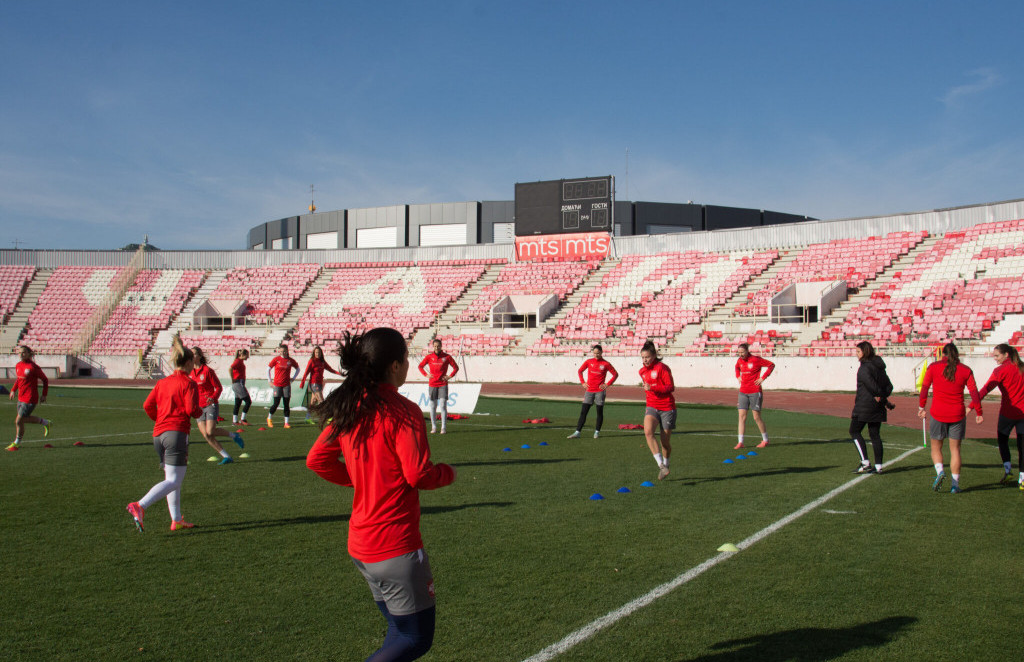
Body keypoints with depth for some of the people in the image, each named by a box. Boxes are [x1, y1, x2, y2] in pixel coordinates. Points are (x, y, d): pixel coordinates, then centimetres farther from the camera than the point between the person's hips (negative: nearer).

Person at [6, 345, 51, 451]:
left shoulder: (33, 367, -16)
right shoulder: (18, 365, 6)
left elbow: (45, 380, -8)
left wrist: (44, 395, -8)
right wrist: (13, 390, 14)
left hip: (30, 399, -8)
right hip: (21, 397, 8)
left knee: (19, 421, -3)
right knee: (24, 418, 17)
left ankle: (17, 442, 17)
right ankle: (45, 423, 36)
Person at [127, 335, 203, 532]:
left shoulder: (162, 382, 14)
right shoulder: (188, 383, -5)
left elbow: (147, 405, 8)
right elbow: (192, 410, -14)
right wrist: (201, 411, 8)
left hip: (158, 434, 8)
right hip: (177, 433, -8)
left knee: (172, 478, 16)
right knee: (174, 481, -9)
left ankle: (177, 520, 19)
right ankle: (139, 506, -26)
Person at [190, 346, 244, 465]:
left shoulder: (207, 370, -9)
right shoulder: (190, 372, 7)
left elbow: (219, 387, -8)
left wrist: (213, 397, -25)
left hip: (211, 405, -6)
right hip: (199, 407, 6)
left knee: (210, 432, -19)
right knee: (206, 435, -3)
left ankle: (233, 436, 7)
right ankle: (226, 457, 3)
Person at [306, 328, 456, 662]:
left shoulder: (347, 408, 4)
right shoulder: (402, 412, -18)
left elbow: (316, 459, 10)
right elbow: (419, 475, -19)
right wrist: (448, 472, 0)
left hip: (360, 545, 8)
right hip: (396, 546, -8)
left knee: (401, 631, 22)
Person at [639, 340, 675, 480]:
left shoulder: (662, 368, -10)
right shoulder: (642, 372, 10)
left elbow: (671, 387, -15)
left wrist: (652, 388, -24)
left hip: (667, 408, -4)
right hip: (651, 407, 4)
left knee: (665, 441, 3)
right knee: (648, 431, -26)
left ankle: (665, 464, 33)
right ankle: (661, 466, -27)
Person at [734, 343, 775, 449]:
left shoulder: (756, 359, -11)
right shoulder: (739, 360, 6)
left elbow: (771, 365, -5)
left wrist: (763, 378, -10)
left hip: (755, 392, -5)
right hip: (743, 392, 5)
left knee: (757, 417, 2)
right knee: (742, 416, -2)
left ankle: (765, 440, 20)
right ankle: (740, 442, -1)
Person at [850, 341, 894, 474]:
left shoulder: (864, 368, -14)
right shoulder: (879, 366, 13)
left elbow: (871, 384, -24)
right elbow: (889, 386, 13)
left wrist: (880, 396, -12)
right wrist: (883, 397, 2)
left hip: (865, 405, -8)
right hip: (877, 407, 8)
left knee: (854, 431, 2)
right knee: (875, 434, 10)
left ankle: (865, 462, -5)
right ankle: (878, 466, 10)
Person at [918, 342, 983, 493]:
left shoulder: (933, 367, -1)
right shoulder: (966, 370, 1)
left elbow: (924, 388, -1)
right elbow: (974, 392, -2)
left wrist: (921, 407, 8)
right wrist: (978, 412, 5)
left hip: (938, 414, -1)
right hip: (957, 415, 1)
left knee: (936, 447, 14)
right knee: (955, 449, 10)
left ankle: (940, 471, -11)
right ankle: (955, 484, 7)